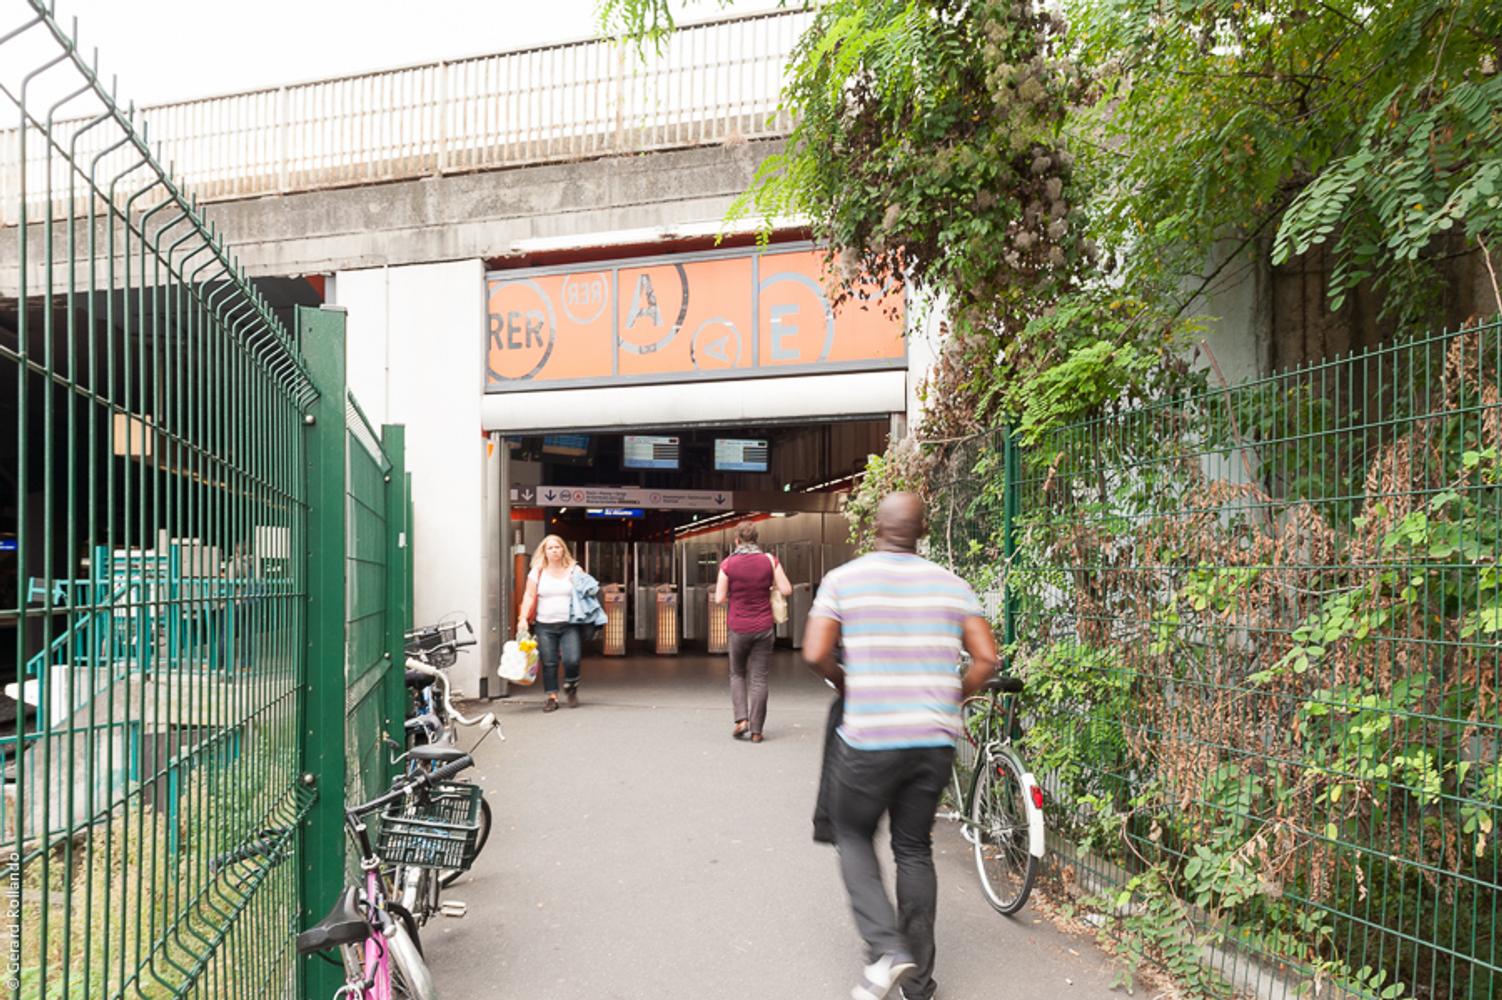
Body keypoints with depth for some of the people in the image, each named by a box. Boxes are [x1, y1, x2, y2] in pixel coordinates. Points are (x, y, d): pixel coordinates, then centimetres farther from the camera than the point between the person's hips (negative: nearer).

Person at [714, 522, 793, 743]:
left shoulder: (728, 564, -8)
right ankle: (756, 730, 7)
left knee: (737, 674, 18)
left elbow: (719, 598, -5)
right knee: (759, 679, 6)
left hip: (739, 628, -1)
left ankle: (741, 719, 3)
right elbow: (786, 590, -6)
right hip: (763, 627, 1)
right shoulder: (769, 560, -4)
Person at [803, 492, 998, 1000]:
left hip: (869, 739, -3)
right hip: (935, 740, 3)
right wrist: (951, 700, 14)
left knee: (853, 835, 17)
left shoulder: (844, 579, -4)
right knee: (915, 849, 16)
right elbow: (986, 658, 0)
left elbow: (816, 653, -10)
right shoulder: (951, 584, 5)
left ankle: (885, 948, 1)